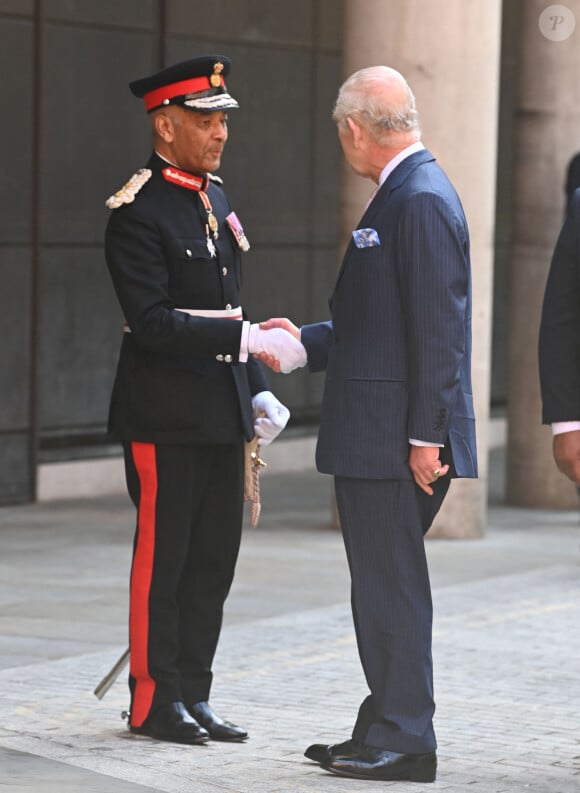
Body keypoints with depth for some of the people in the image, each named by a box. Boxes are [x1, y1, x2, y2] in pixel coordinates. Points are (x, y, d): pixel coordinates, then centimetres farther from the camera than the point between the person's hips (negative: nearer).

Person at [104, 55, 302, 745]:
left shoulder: (215, 199, 13)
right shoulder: (138, 211, -13)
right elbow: (152, 321, -21)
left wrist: (257, 390, 12)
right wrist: (244, 338, -25)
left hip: (222, 414, 8)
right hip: (166, 416, -8)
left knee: (213, 560, 10)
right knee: (162, 558, 0)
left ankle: (193, 697, 18)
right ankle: (154, 701, 9)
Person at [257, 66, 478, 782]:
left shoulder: (421, 200, -16)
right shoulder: (403, 193, 16)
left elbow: (437, 328, -20)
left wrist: (425, 435, -21)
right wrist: (305, 344, 26)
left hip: (398, 440, -10)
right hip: (373, 439, 10)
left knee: (392, 586, -5)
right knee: (382, 585, 14)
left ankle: (403, 743, 1)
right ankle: (386, 731, 22)